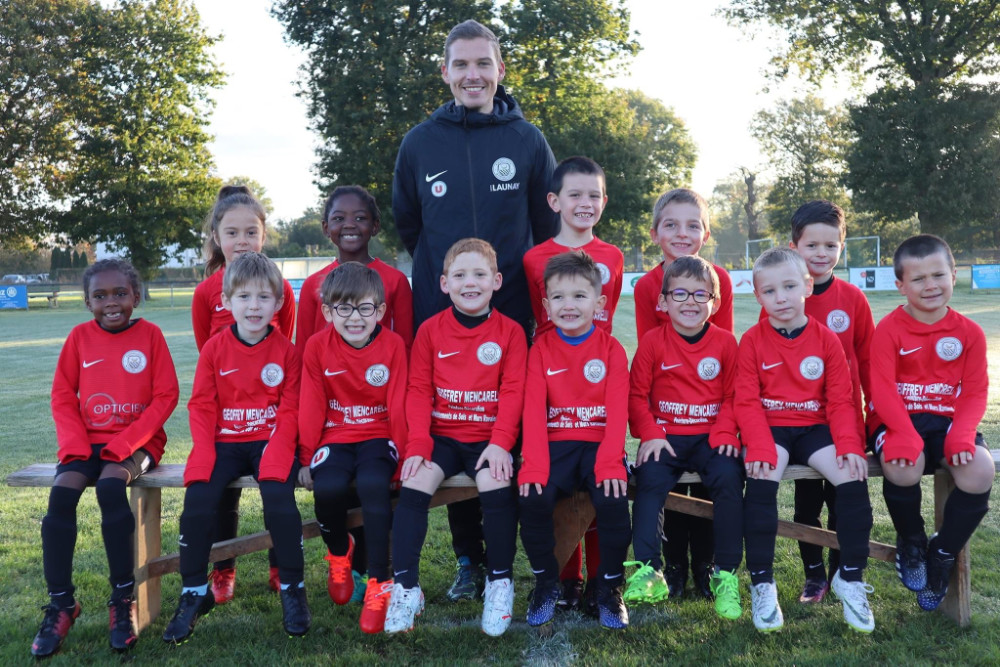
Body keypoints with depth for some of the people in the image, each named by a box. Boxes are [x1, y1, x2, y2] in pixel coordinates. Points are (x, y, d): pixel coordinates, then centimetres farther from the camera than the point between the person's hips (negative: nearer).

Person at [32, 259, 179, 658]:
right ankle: (60, 604, -10)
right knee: (61, 492, -24)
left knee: (110, 485, -31)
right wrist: (75, 444, -9)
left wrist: (125, 442, -14)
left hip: (136, 442, -3)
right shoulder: (80, 336, 6)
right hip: (87, 441, 3)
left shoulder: (150, 334, -1)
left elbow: (166, 396, -5)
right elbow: (62, 397, 7)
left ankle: (123, 599, -18)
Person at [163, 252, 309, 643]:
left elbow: (290, 409, -1)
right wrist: (204, 450, -10)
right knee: (197, 504, -19)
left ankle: (292, 589, -6)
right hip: (224, 443, 2)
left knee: (279, 499, -26)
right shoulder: (214, 349, 4)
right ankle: (194, 593, 0)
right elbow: (201, 405, 4)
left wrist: (276, 449, -15)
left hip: (270, 441, -2)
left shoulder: (286, 350, 0)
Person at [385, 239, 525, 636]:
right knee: (414, 486, -22)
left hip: (488, 438, -1)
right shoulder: (430, 330, 6)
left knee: (496, 486, -27)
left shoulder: (510, 332, 2)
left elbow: (513, 391, -3)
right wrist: (418, 443, -10)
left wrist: (500, 443, -16)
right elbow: (419, 390, 2)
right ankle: (406, 586, -12)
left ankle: (500, 583, -8)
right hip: (441, 435, 2)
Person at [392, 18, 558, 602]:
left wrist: (525, 284, 8)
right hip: (438, 314, 1)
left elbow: (547, 228, 10)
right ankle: (468, 560, 19)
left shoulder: (528, 141, 3)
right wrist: (442, 271, 13)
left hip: (511, 314, -1)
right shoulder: (420, 143, 6)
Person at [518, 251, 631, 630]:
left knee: (613, 499, -27)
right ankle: (546, 582, 1)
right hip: (556, 445, 1)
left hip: (600, 444, -1)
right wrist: (534, 465, -19)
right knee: (533, 498, -25)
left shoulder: (612, 349, 3)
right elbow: (533, 410, -5)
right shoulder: (541, 350, 5)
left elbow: (618, 410, -6)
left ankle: (610, 587, -1)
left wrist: (610, 462, -22)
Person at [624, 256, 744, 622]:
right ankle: (648, 570, -21)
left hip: (711, 436, 0)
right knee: (650, 478, -28)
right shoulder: (653, 342, 2)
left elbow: (733, 396, 7)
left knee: (728, 477, -27)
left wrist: (725, 433, -9)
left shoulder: (725, 342, 4)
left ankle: (726, 574, -14)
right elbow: (637, 395, 3)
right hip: (665, 437, 0)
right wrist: (650, 434, -10)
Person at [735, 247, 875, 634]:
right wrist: (760, 447, -21)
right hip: (769, 428, -2)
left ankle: (850, 578, -2)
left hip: (815, 428, 2)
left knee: (853, 479, -21)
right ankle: (762, 583, -18)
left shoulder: (826, 339, 2)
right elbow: (746, 401, -6)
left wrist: (849, 445, -13)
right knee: (761, 483, -30)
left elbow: (841, 400, 2)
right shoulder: (752, 340, -2)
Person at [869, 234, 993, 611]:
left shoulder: (968, 332, 5)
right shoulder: (888, 330, -4)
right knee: (903, 468, -35)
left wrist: (962, 435, -17)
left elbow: (975, 393, 2)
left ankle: (942, 555, 0)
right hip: (897, 421, -3)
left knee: (980, 472, -27)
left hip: (946, 421, 3)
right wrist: (905, 434, -28)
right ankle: (910, 542, 0)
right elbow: (882, 389, -12)